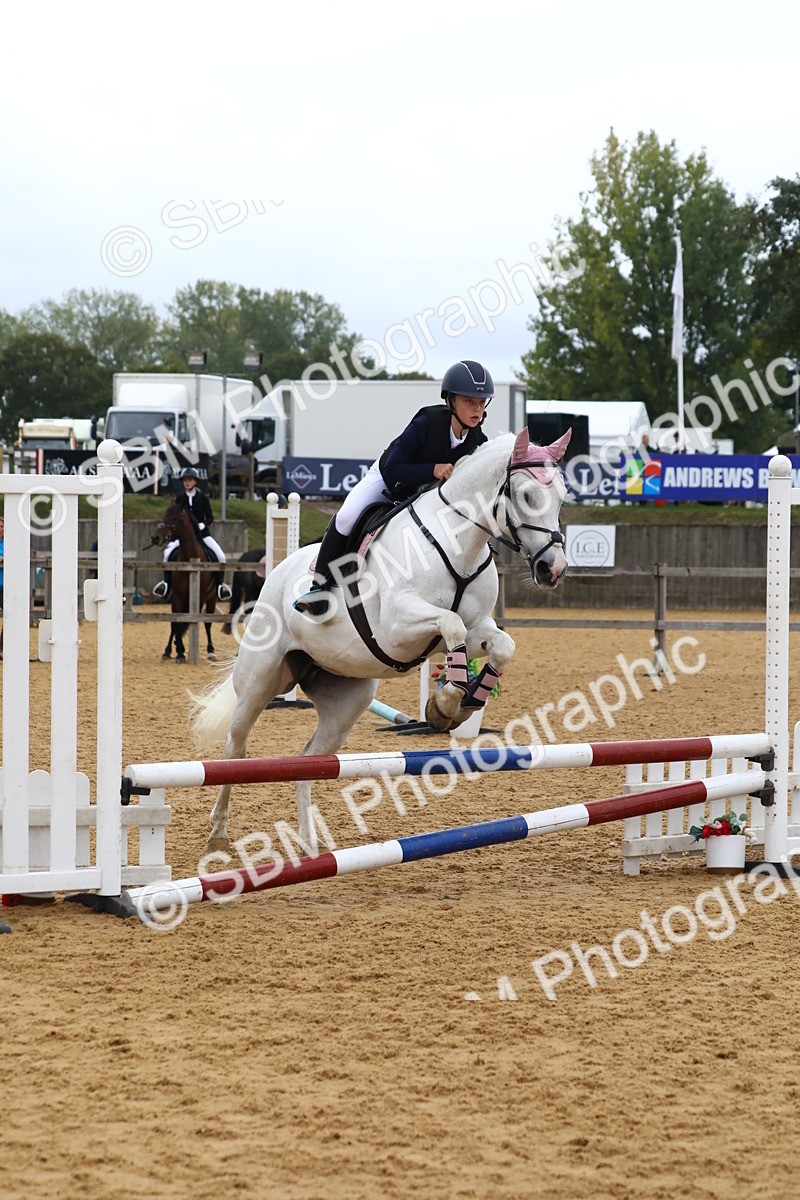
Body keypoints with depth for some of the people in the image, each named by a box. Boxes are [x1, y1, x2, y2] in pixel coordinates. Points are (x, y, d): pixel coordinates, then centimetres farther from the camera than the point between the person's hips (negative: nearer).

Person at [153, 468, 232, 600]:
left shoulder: (203, 498, 1)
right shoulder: (180, 499, 5)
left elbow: (210, 518, 2)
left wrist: (203, 525, -18)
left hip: (202, 533, -1)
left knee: (221, 556, -18)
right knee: (168, 552, -25)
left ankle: (219, 584, 1)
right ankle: (166, 582, -10)